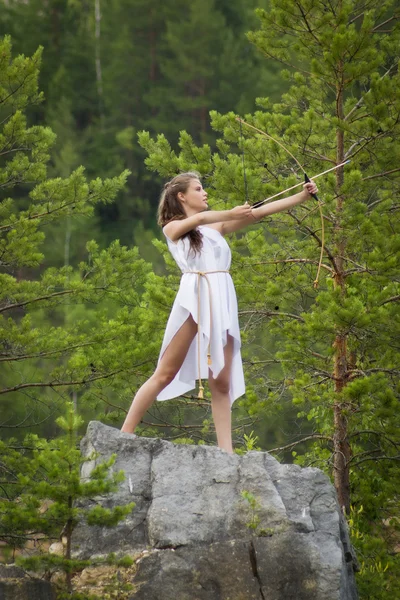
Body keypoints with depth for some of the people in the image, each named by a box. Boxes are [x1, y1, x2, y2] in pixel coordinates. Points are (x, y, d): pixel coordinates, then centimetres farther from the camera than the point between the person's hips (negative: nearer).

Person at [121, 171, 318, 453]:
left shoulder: (217, 227, 21)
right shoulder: (172, 227, 8)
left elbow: (260, 211, 15)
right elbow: (199, 219, -14)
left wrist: (303, 196, 10)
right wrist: (231, 214, -24)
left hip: (222, 303, 5)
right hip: (194, 299, -5)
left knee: (222, 382, 0)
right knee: (165, 374, -7)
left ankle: (226, 451, -3)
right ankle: (123, 436, -3)